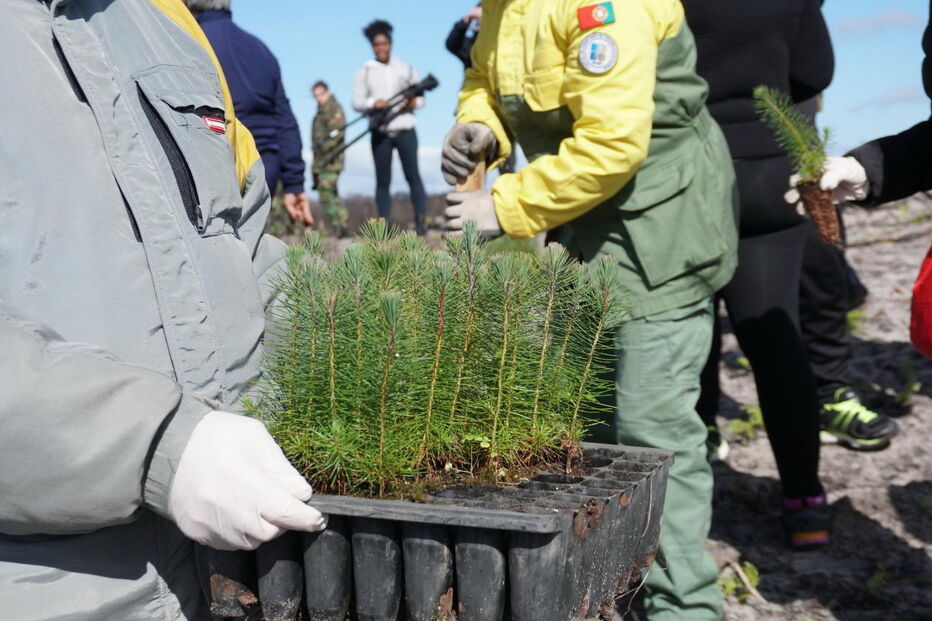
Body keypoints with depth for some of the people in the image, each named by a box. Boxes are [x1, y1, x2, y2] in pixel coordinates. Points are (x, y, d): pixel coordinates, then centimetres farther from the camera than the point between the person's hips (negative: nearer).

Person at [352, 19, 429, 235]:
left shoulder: (406, 69, 10)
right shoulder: (365, 72, 7)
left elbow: (420, 96, 13)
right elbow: (356, 102, 3)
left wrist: (414, 102, -10)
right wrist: (373, 103, -17)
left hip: (405, 130, 0)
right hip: (380, 133, 0)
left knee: (413, 175, -5)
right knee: (383, 180, 3)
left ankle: (421, 221, -4)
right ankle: (385, 224, 5)